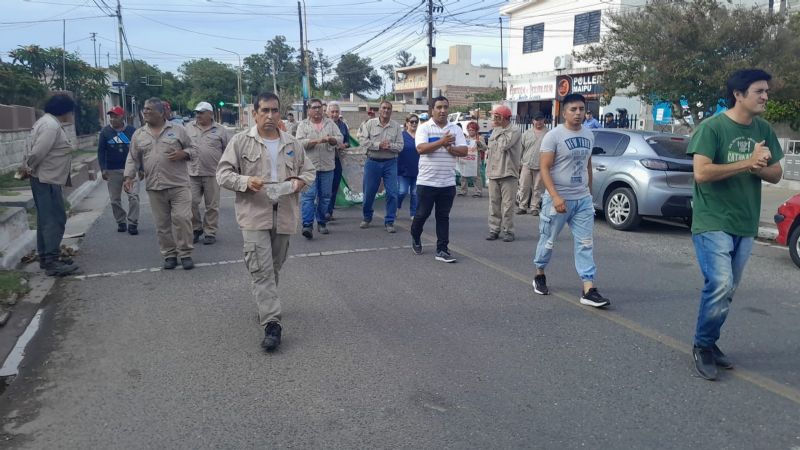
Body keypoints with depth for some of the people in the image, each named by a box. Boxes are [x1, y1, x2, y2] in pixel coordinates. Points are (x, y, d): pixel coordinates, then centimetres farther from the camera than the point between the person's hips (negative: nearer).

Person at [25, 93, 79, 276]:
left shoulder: (49, 122, 16)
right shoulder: (51, 126, -18)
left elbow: (37, 151, 16)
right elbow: (38, 152, -22)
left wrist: (29, 167, 10)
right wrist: (30, 168, -7)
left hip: (47, 180, 11)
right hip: (47, 180, -11)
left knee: (47, 220, 16)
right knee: (55, 220, -10)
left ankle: (46, 257, 25)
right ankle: (52, 263, -9)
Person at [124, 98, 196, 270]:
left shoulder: (177, 130, 4)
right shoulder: (138, 135, 11)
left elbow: (192, 149, 8)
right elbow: (133, 159, 12)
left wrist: (183, 154, -12)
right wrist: (129, 177, -1)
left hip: (179, 185, -3)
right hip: (154, 187, 3)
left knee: (182, 218, -8)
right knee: (162, 224, 6)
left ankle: (185, 254, 5)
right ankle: (169, 255, 17)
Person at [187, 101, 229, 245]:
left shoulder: (220, 130, 3)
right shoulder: (189, 128, 10)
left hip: (212, 173, -2)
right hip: (192, 172, 2)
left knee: (212, 205, 3)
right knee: (191, 202, 0)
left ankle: (210, 232, 14)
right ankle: (196, 229, 19)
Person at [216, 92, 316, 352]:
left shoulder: (293, 144, 10)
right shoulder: (240, 141, 0)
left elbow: (309, 171, 17)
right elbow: (223, 174, 0)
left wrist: (299, 181, -6)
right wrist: (246, 182, -19)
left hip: (285, 215, 4)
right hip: (254, 215, -4)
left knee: (274, 268, 16)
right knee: (261, 269, -9)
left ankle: (265, 307, 38)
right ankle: (272, 323, -9)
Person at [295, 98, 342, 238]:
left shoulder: (330, 123, 12)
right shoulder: (303, 125, 5)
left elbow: (340, 138, 5)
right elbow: (300, 142, -7)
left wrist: (331, 139, -16)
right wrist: (317, 140, -17)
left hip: (327, 166, 3)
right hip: (309, 166, -3)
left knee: (325, 196, 9)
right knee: (308, 195, -10)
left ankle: (322, 223, 21)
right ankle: (307, 225, -12)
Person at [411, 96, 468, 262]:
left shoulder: (455, 129, 8)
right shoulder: (424, 127, -2)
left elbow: (464, 151, 1)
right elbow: (421, 148, -17)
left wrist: (450, 148, -16)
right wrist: (442, 142, -20)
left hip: (448, 183, 3)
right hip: (427, 181, -3)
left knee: (443, 217, 5)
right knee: (422, 214, 8)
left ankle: (442, 250, 9)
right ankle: (415, 238, 35)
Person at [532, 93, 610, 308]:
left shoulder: (589, 135, 9)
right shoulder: (553, 136, -11)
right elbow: (544, 169, -15)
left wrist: (590, 192, 18)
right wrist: (555, 197, -24)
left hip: (583, 199, 5)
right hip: (558, 199, -5)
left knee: (585, 244, 0)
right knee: (548, 240, 9)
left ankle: (588, 290, 0)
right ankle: (539, 275, 31)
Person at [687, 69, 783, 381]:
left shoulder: (764, 130, 8)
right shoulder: (712, 127, -11)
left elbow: (776, 175, 11)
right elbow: (701, 173, -21)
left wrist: (758, 166, -12)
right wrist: (748, 163, -16)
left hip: (745, 226, 7)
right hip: (712, 223, -7)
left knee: (727, 290, 12)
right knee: (720, 285, -16)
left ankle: (710, 343, 27)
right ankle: (702, 347, 4)